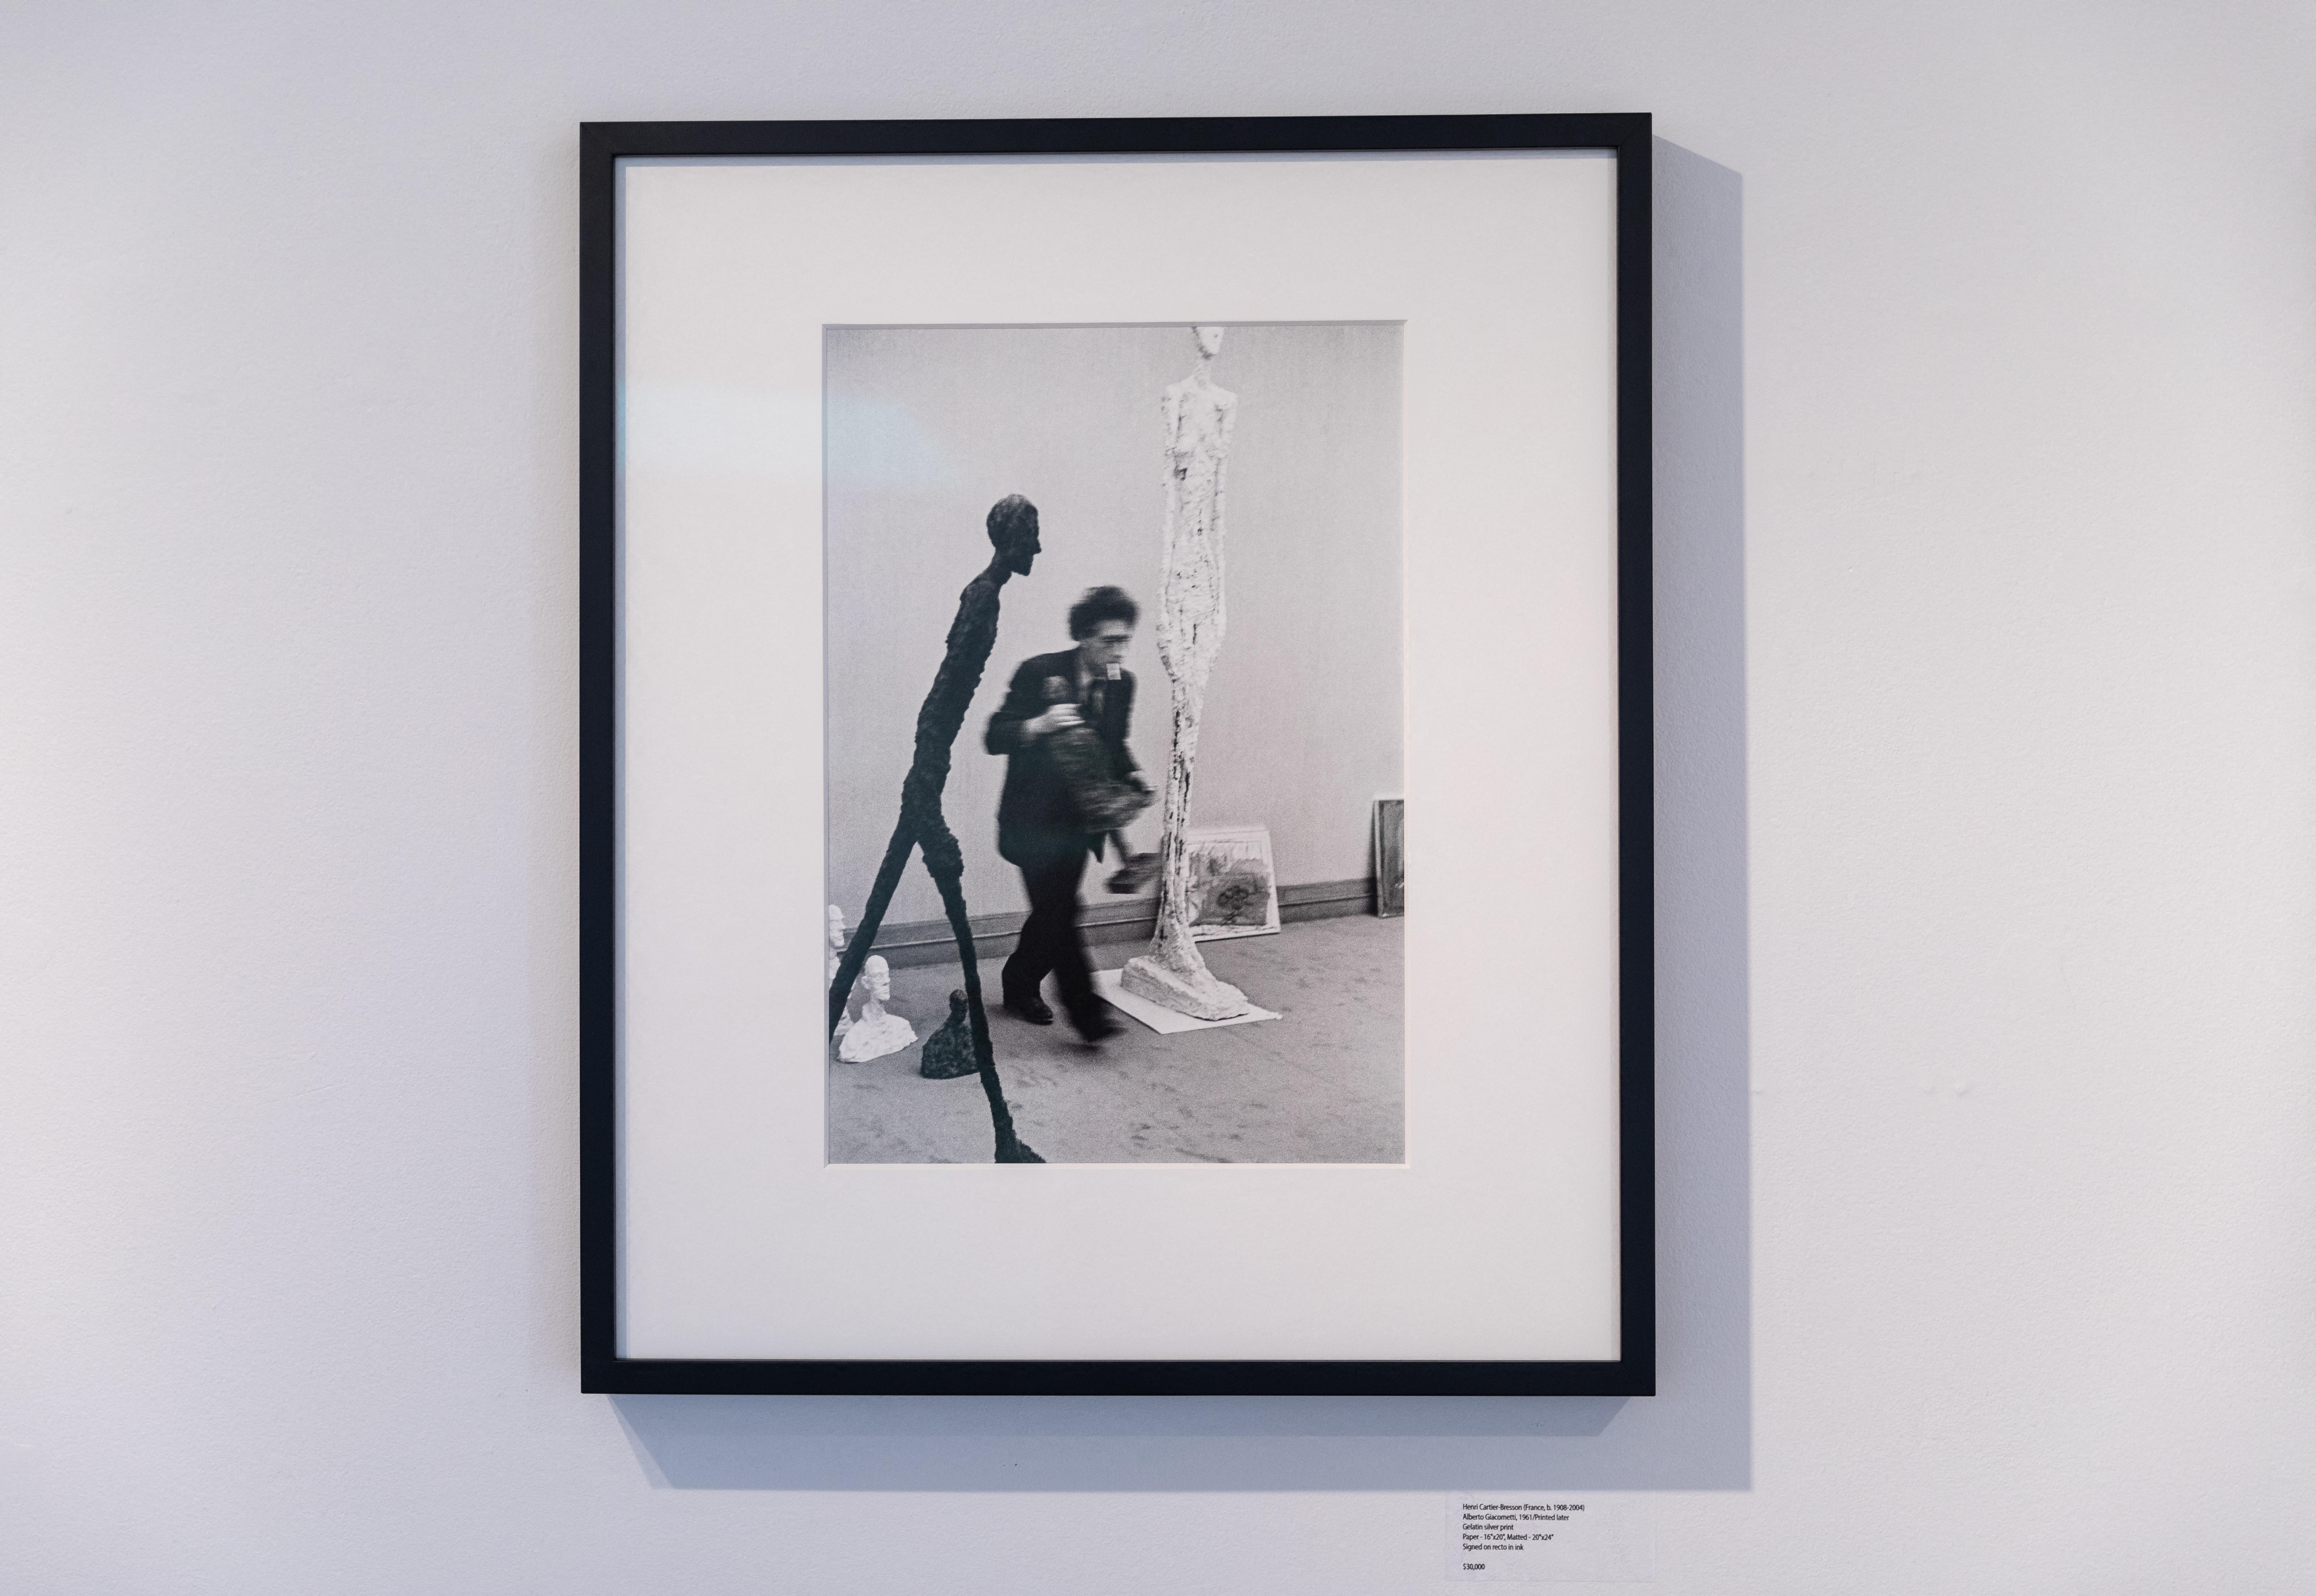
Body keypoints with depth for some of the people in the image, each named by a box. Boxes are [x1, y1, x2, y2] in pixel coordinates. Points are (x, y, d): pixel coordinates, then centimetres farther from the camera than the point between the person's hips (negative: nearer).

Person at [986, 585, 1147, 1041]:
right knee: (1060, 911, -10)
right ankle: (1086, 1011, -7)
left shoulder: (1121, 683, 3)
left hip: (1080, 819, 5)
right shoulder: (1039, 673, -13)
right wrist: (1039, 725, -29)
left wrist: (1132, 774, -2)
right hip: (1034, 819, -5)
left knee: (1053, 910, 10)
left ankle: (1021, 985, 32)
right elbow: (994, 738, -12)